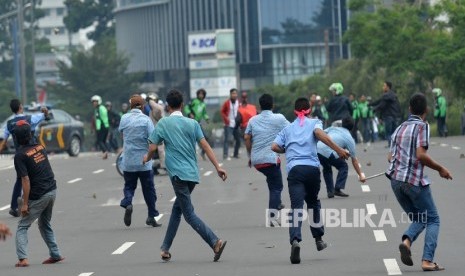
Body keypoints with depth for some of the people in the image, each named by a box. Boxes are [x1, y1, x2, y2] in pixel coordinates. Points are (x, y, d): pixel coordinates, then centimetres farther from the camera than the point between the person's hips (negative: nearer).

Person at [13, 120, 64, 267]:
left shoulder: (20, 155, -15)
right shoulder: (40, 147, 5)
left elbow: (25, 180, -19)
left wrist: (25, 204, -16)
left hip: (38, 196, -7)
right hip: (52, 191, 7)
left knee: (22, 227, 2)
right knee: (45, 224, 24)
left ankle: (23, 258, -12)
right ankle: (55, 255, 22)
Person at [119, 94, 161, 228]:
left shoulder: (124, 118, 0)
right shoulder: (145, 119, -9)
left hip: (128, 161, 2)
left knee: (129, 186, 13)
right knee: (148, 188, 9)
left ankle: (127, 203, -17)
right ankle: (151, 216, 12)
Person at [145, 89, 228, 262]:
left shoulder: (163, 123, -1)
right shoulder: (192, 123, 7)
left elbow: (152, 147, -2)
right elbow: (205, 145, 0)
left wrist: (147, 158, 20)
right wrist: (218, 167, -2)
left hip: (178, 174, -5)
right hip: (193, 174, 5)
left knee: (189, 214, -6)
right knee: (177, 209, 19)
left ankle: (216, 242, -23)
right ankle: (165, 249, 21)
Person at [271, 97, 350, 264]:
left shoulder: (288, 128, 22)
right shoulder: (314, 123, 15)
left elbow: (274, 146, 10)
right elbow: (319, 133, -9)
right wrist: (338, 150, -13)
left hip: (294, 168, 0)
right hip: (312, 167, 0)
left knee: (296, 206, -12)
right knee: (313, 202, 23)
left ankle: (295, 240, -35)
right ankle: (318, 239, 29)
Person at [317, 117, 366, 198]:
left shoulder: (333, 128, 27)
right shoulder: (349, 139, 16)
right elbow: (354, 160, 20)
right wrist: (360, 175, 28)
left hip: (317, 148, 5)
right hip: (328, 152, -5)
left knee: (327, 168, 30)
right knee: (343, 166, 17)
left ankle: (330, 191, 26)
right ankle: (337, 189, 6)